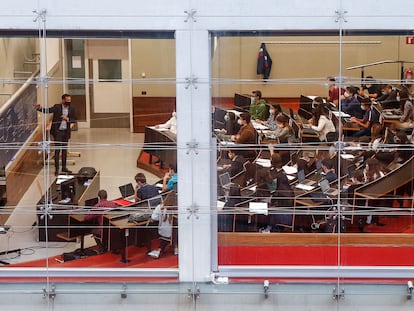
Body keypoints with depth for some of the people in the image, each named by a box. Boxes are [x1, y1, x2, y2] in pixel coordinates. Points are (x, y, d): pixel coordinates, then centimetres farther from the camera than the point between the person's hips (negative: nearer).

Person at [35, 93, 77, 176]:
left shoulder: (72, 109, 3)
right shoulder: (57, 107, -7)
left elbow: (74, 120, 3)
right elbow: (48, 110, -15)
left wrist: (67, 119, -15)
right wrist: (39, 108, -31)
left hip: (66, 132, 4)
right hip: (58, 131, -4)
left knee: (65, 149, 12)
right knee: (57, 150, -3)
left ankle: (64, 167, 21)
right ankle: (56, 169, 1)